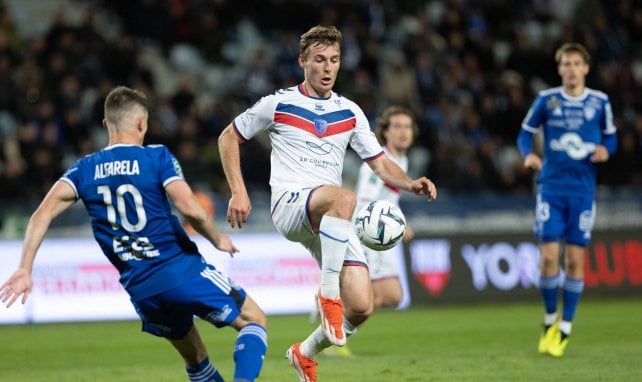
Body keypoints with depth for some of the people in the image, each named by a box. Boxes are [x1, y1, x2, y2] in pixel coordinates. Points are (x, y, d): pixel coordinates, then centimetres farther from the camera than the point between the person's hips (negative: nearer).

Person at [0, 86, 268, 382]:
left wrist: (24, 270, -8)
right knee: (254, 321, 10)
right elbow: (190, 209, -17)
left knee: (195, 358, 24)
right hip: (182, 269, -4)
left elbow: (42, 215, -6)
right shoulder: (157, 157, -5)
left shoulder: (85, 169, 6)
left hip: (139, 288, 4)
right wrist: (218, 240, 1)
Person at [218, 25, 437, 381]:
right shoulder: (278, 104, 4)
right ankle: (328, 294, -33)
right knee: (344, 198, -40)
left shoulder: (350, 112, 14)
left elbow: (381, 164, 15)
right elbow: (228, 137, 12)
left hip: (330, 222, 5)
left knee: (360, 308, -9)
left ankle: (306, 353, 20)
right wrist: (238, 192, 1)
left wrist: (412, 184, -6)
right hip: (289, 203, -5)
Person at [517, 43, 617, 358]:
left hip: (583, 190, 1)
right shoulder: (546, 100, 0)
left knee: (575, 260, 0)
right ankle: (550, 320, 14)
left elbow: (610, 136, 14)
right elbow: (526, 133, 7)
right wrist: (528, 154, -13)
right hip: (551, 187, -1)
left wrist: (605, 149, -9)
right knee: (548, 257, -7)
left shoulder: (600, 102, 2)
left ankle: (565, 328, 13)